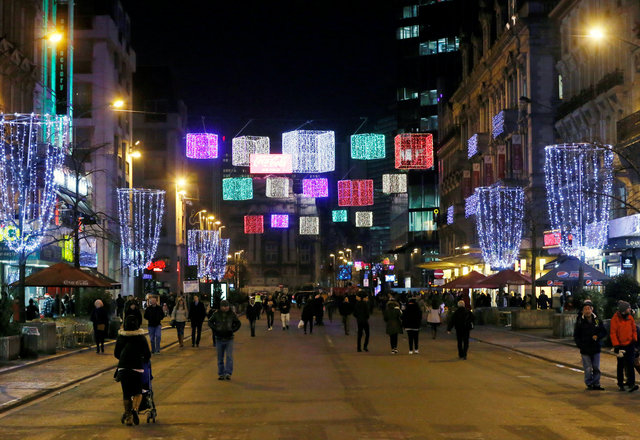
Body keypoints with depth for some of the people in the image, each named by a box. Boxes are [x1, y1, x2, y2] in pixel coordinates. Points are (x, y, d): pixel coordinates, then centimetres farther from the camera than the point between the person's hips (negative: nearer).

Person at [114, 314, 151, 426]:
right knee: (138, 392, 7)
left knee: (126, 393, 11)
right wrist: (144, 361, 22)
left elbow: (116, 353, 13)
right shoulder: (141, 337, 1)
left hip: (122, 368, 2)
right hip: (137, 368, -2)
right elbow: (148, 354, 1)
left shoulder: (121, 337, 6)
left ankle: (128, 416, 12)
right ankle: (135, 409, -20)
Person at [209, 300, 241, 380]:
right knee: (220, 358, 7)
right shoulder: (216, 314, 0)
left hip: (229, 339, -1)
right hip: (219, 339, 1)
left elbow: (238, 323, 10)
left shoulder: (232, 314, 0)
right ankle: (221, 374, 14)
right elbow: (210, 322, 10)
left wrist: (232, 330, -4)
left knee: (229, 357, -10)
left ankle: (228, 373, -11)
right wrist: (215, 329, -5)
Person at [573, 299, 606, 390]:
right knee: (588, 369, 0)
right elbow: (576, 335, 4)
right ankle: (589, 384, 12)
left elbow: (604, 332, 9)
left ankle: (596, 384, 17)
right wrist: (580, 345, -9)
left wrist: (597, 336, -11)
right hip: (585, 350, -2)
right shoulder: (580, 321, -1)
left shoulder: (597, 320, 3)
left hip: (596, 349, 2)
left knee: (596, 368, 8)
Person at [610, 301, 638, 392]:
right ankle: (620, 384, 19)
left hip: (629, 344, 3)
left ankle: (631, 383, -10)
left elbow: (633, 330, 13)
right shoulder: (615, 319, -10)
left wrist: (635, 340, 5)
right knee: (621, 365, 9)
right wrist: (616, 346, -13)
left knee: (630, 364, -6)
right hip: (621, 346, -3)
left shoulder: (630, 317, 2)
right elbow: (613, 333, -10)